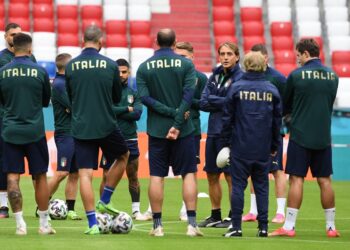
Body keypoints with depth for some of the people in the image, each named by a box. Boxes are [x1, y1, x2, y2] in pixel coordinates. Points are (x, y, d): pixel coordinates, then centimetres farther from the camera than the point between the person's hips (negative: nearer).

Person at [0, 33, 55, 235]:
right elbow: (46, 102, 9)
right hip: (35, 132, -1)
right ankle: (44, 224, 13)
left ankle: (20, 224, -4)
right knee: (40, 177, 9)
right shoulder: (40, 72, -5)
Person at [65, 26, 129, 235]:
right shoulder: (110, 65, -4)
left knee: (85, 174, 1)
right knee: (123, 156, 26)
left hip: (81, 127, 1)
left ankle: (93, 223, -5)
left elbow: (69, 97, 11)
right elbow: (117, 98, 8)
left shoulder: (71, 66, -2)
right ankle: (105, 201, 21)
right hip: (106, 125, -1)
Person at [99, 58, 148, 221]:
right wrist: (127, 109, -9)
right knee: (107, 176, -2)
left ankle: (136, 210, 13)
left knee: (133, 176, 6)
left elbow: (137, 113, -6)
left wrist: (117, 112, -11)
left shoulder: (134, 92, 8)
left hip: (129, 139, 3)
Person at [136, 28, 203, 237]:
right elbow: (189, 95, -12)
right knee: (189, 174, 4)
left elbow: (145, 97, -8)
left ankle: (157, 225, 4)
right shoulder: (186, 64, -2)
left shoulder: (144, 68, 2)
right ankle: (192, 224, -3)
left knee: (156, 176, 4)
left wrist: (172, 112, -11)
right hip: (183, 129, -1)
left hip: (156, 129, 1)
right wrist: (178, 122, -15)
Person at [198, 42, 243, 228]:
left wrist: (212, 99, -7)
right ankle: (215, 216, 23)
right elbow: (203, 103, 3)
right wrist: (222, 103, -11)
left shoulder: (241, 78, -8)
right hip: (213, 131, 7)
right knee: (212, 175, 12)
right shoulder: (215, 76, 11)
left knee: (231, 176, -3)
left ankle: (233, 217, 4)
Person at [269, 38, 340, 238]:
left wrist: (292, 112, 25)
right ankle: (331, 227, 12)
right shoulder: (333, 76, 5)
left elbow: (285, 106, 4)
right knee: (325, 180, 9)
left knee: (296, 179, -2)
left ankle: (289, 226, -3)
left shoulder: (297, 75, -8)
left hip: (300, 136, -4)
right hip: (324, 137, 4)